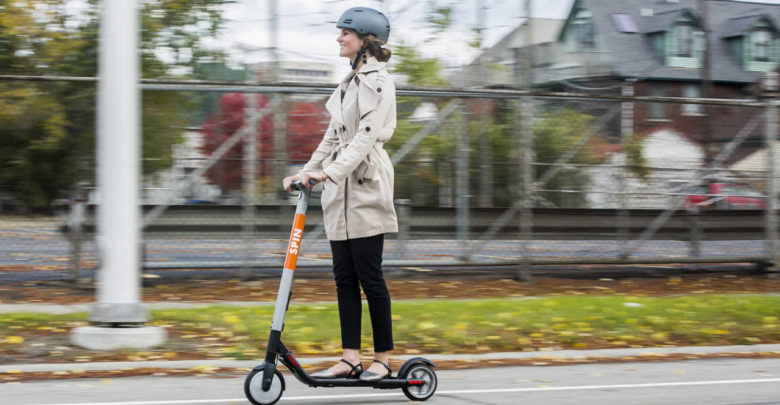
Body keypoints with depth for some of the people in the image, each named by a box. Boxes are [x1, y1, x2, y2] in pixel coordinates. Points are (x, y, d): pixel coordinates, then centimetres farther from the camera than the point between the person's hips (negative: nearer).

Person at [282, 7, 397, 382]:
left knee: (369, 275, -5)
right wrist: (306, 172, 15)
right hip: (341, 190, 9)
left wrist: (330, 172, -27)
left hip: (365, 188, -9)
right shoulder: (352, 81, 19)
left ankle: (382, 360, 3)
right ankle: (350, 359, 6)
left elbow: (366, 135, -19)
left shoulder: (377, 80, -8)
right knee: (344, 277, 5)